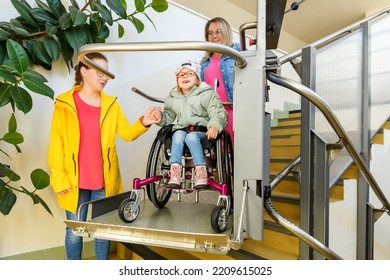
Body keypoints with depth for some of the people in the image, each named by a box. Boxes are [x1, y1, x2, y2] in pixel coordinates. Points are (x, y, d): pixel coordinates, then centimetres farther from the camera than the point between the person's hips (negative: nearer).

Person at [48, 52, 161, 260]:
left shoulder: (111, 104, 7)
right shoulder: (64, 104, -1)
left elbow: (126, 133, -3)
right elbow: (56, 144, -3)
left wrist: (143, 123, -22)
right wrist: (59, 178, -7)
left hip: (104, 180, 3)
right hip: (75, 181, -2)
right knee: (74, 231, 11)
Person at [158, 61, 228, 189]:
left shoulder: (207, 94, 3)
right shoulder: (172, 98, 17)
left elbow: (218, 113, -7)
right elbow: (167, 118, 23)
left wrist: (215, 126, -28)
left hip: (202, 131, -3)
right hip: (181, 129, 3)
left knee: (191, 136, -35)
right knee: (178, 135, -31)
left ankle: (201, 172, -37)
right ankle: (175, 173, -38)